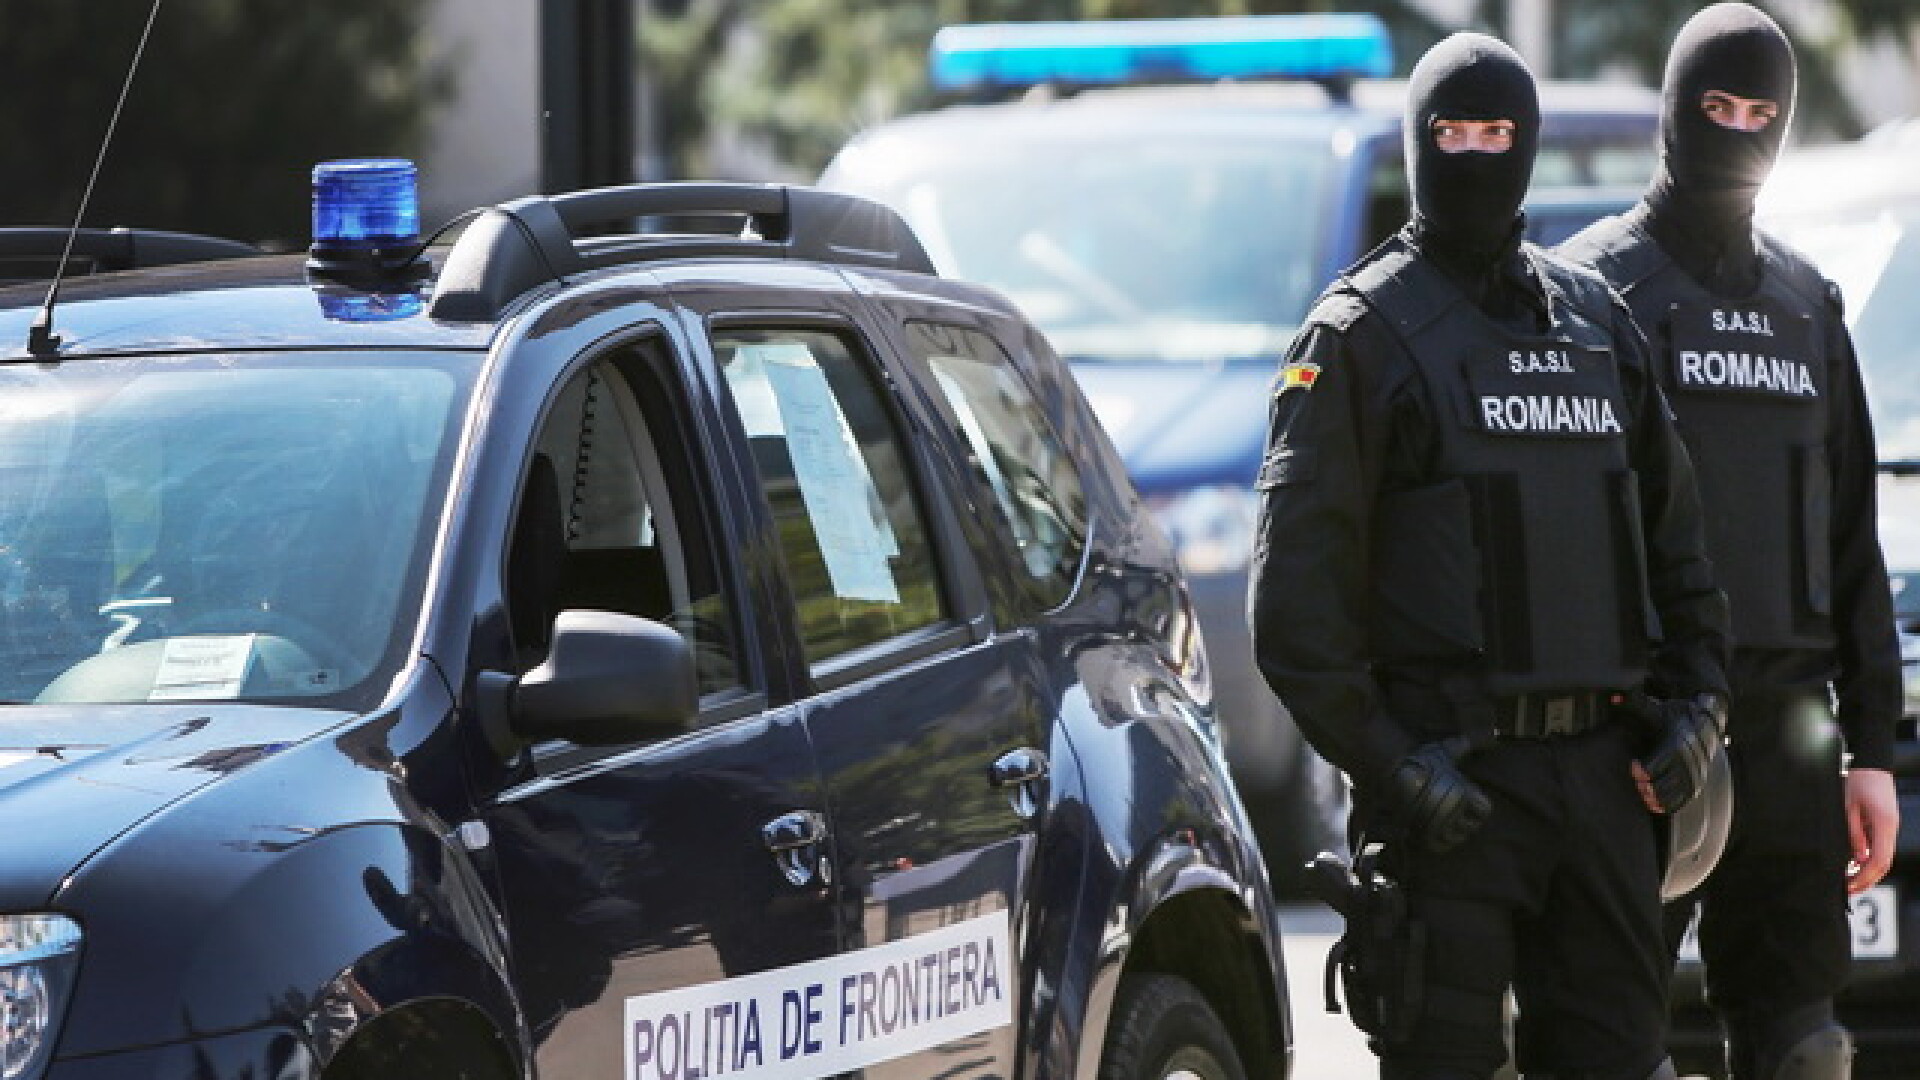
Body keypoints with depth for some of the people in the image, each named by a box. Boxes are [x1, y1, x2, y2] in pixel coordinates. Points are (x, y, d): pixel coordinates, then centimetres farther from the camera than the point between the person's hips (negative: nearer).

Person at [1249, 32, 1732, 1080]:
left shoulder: (1594, 316, 16)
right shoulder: (1360, 334, -2)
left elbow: (1671, 522, 22)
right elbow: (1298, 584, -7)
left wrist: (1695, 698, 8)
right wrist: (1387, 762, -15)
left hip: (1599, 761, 5)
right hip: (1452, 778, -5)